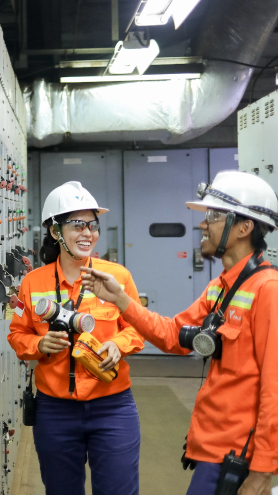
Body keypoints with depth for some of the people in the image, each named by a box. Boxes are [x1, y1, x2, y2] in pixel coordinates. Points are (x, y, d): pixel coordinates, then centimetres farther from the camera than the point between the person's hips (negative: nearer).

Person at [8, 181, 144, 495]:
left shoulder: (118, 275, -5)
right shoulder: (33, 282, -2)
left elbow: (137, 328, 5)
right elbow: (17, 335, 7)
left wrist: (118, 345, -16)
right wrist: (39, 344, -13)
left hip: (112, 407, -1)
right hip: (54, 410, 1)